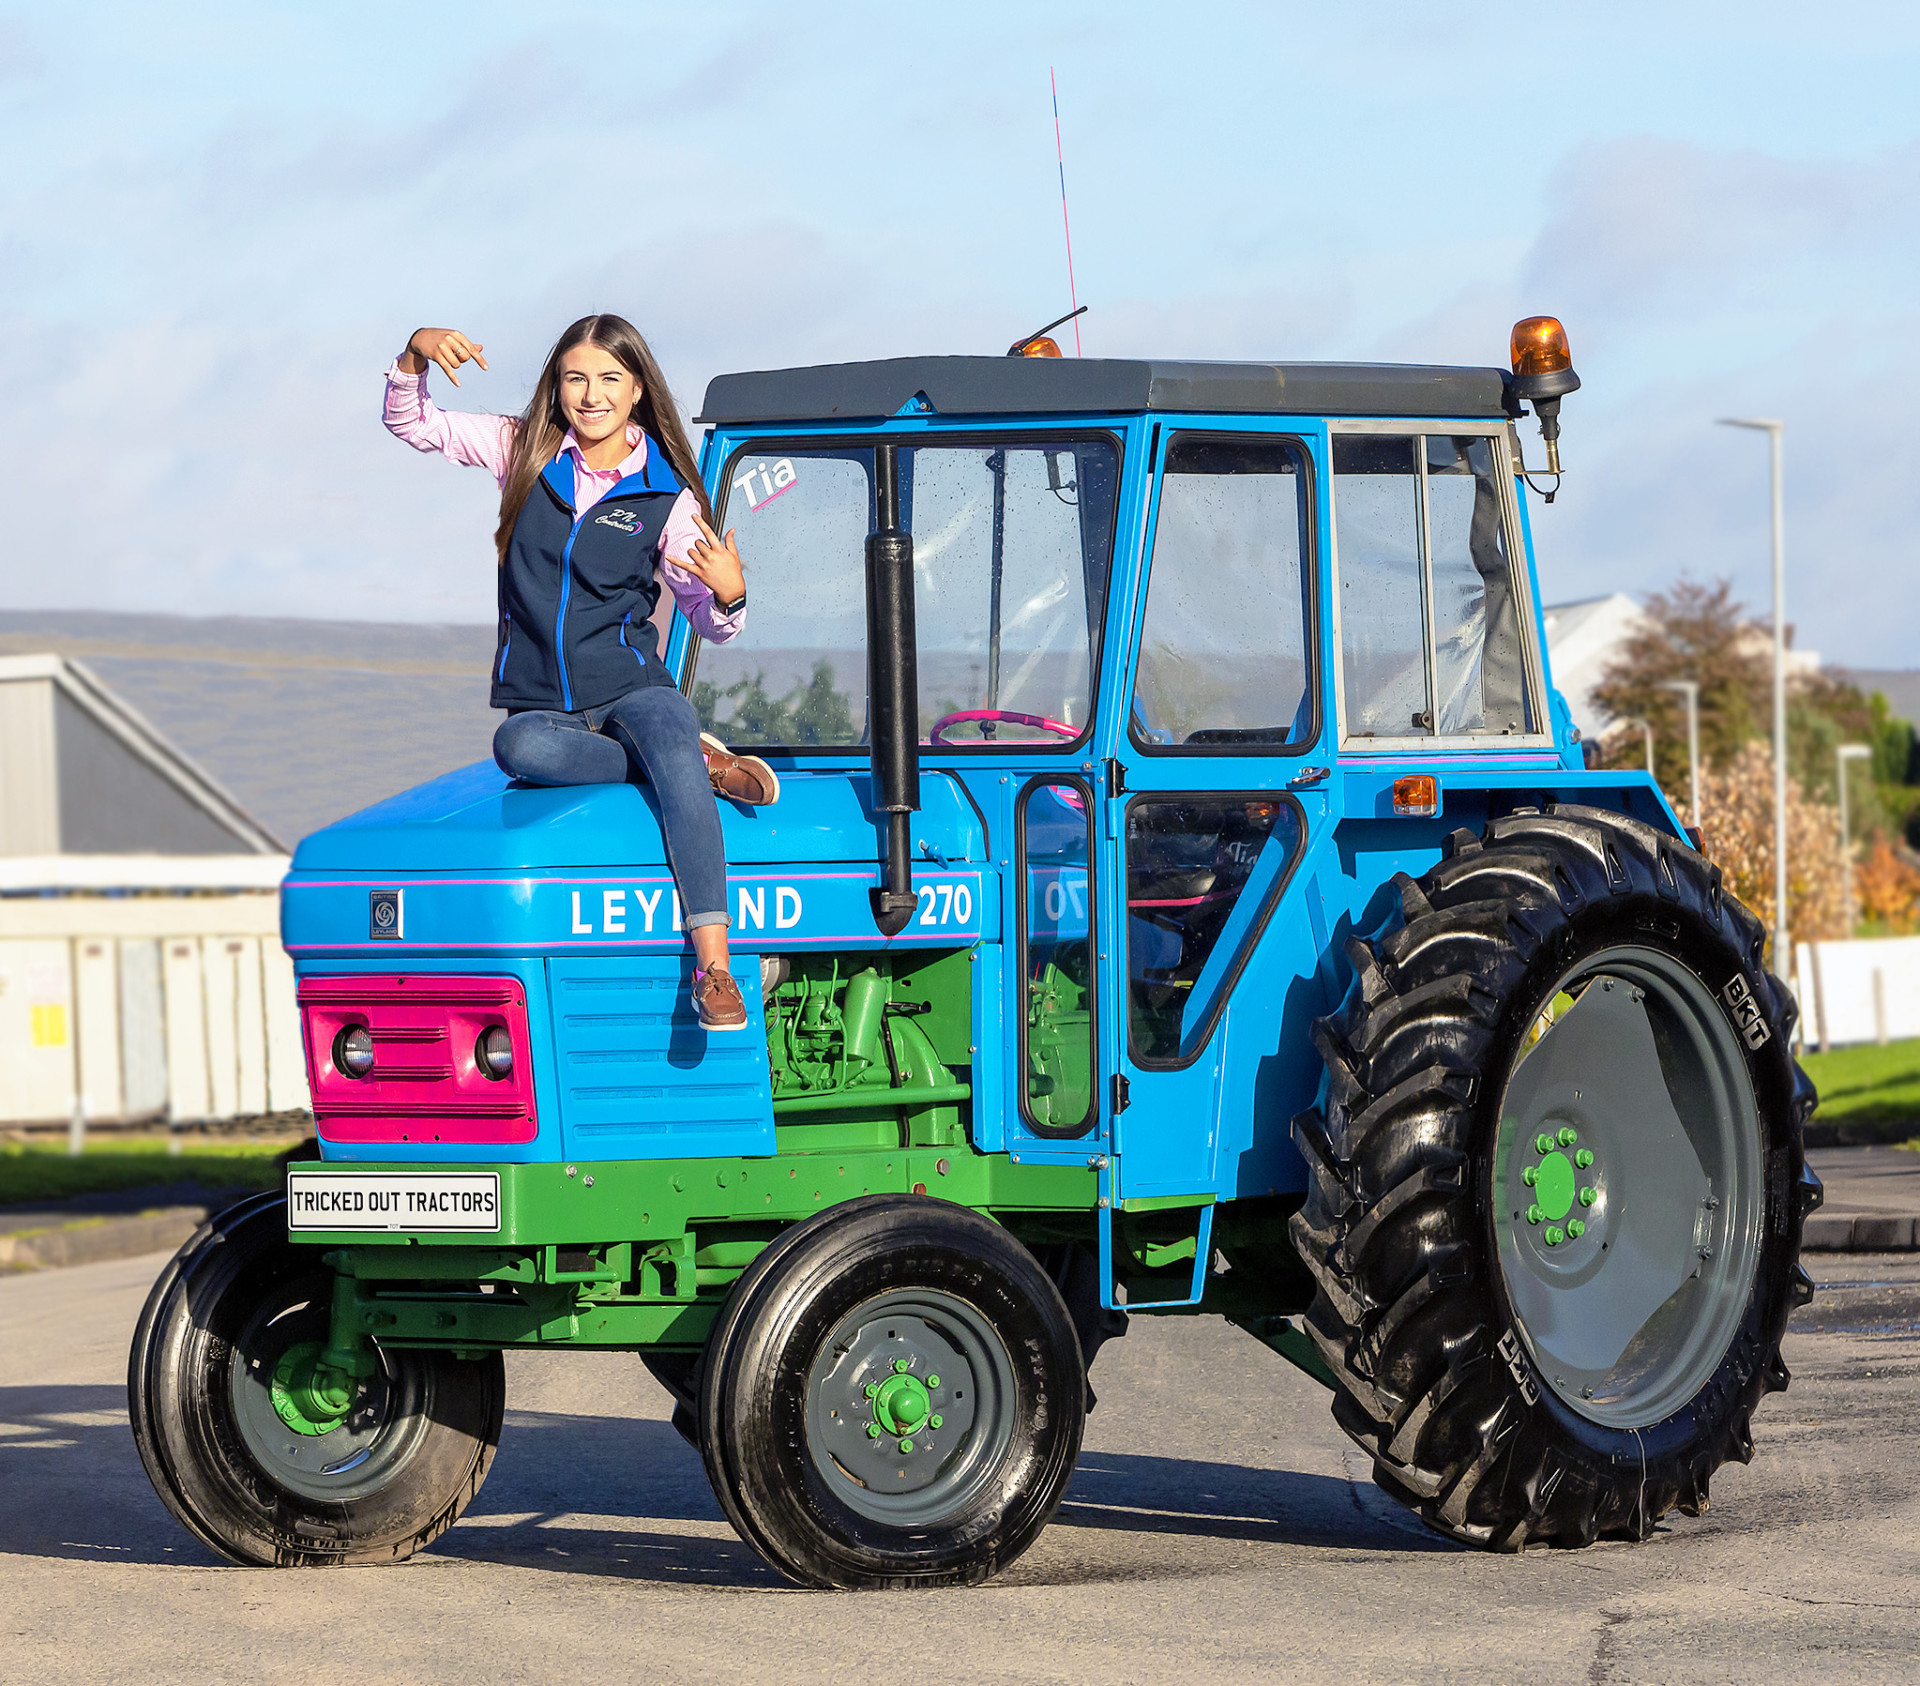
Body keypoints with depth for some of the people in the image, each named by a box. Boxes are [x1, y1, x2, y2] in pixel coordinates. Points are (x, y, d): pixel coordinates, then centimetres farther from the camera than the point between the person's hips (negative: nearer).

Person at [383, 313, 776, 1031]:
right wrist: (416, 354, -13)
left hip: (631, 688, -1)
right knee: (518, 748, -36)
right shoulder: (524, 450, 6)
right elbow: (411, 424, 7)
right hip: (540, 703, 1)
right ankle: (702, 765, -17)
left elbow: (710, 622, 7)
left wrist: (729, 597, -18)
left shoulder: (666, 496, 2)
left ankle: (712, 962, -46)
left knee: (666, 728, -37)